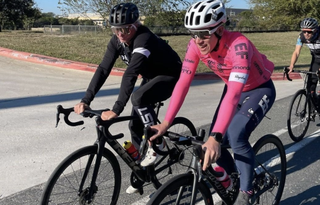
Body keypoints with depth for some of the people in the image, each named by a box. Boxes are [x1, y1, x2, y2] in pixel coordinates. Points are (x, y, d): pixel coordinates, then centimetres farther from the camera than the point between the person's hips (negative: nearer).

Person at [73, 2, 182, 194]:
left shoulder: (144, 39, -34)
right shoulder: (117, 41, -12)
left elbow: (131, 74, -44)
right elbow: (103, 69, -17)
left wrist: (117, 109, -50)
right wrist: (86, 100, -27)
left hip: (170, 76, -7)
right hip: (151, 77, 8)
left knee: (138, 98, -34)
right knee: (135, 125, 2)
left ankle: (157, 142, -14)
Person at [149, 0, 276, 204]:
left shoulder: (238, 45, -39)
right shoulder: (196, 45, -22)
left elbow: (234, 95, -48)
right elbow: (183, 83, -22)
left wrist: (215, 137, -57)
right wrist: (166, 123, -30)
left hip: (260, 89, -5)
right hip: (235, 89, 6)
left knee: (236, 136, -27)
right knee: (214, 145, -4)